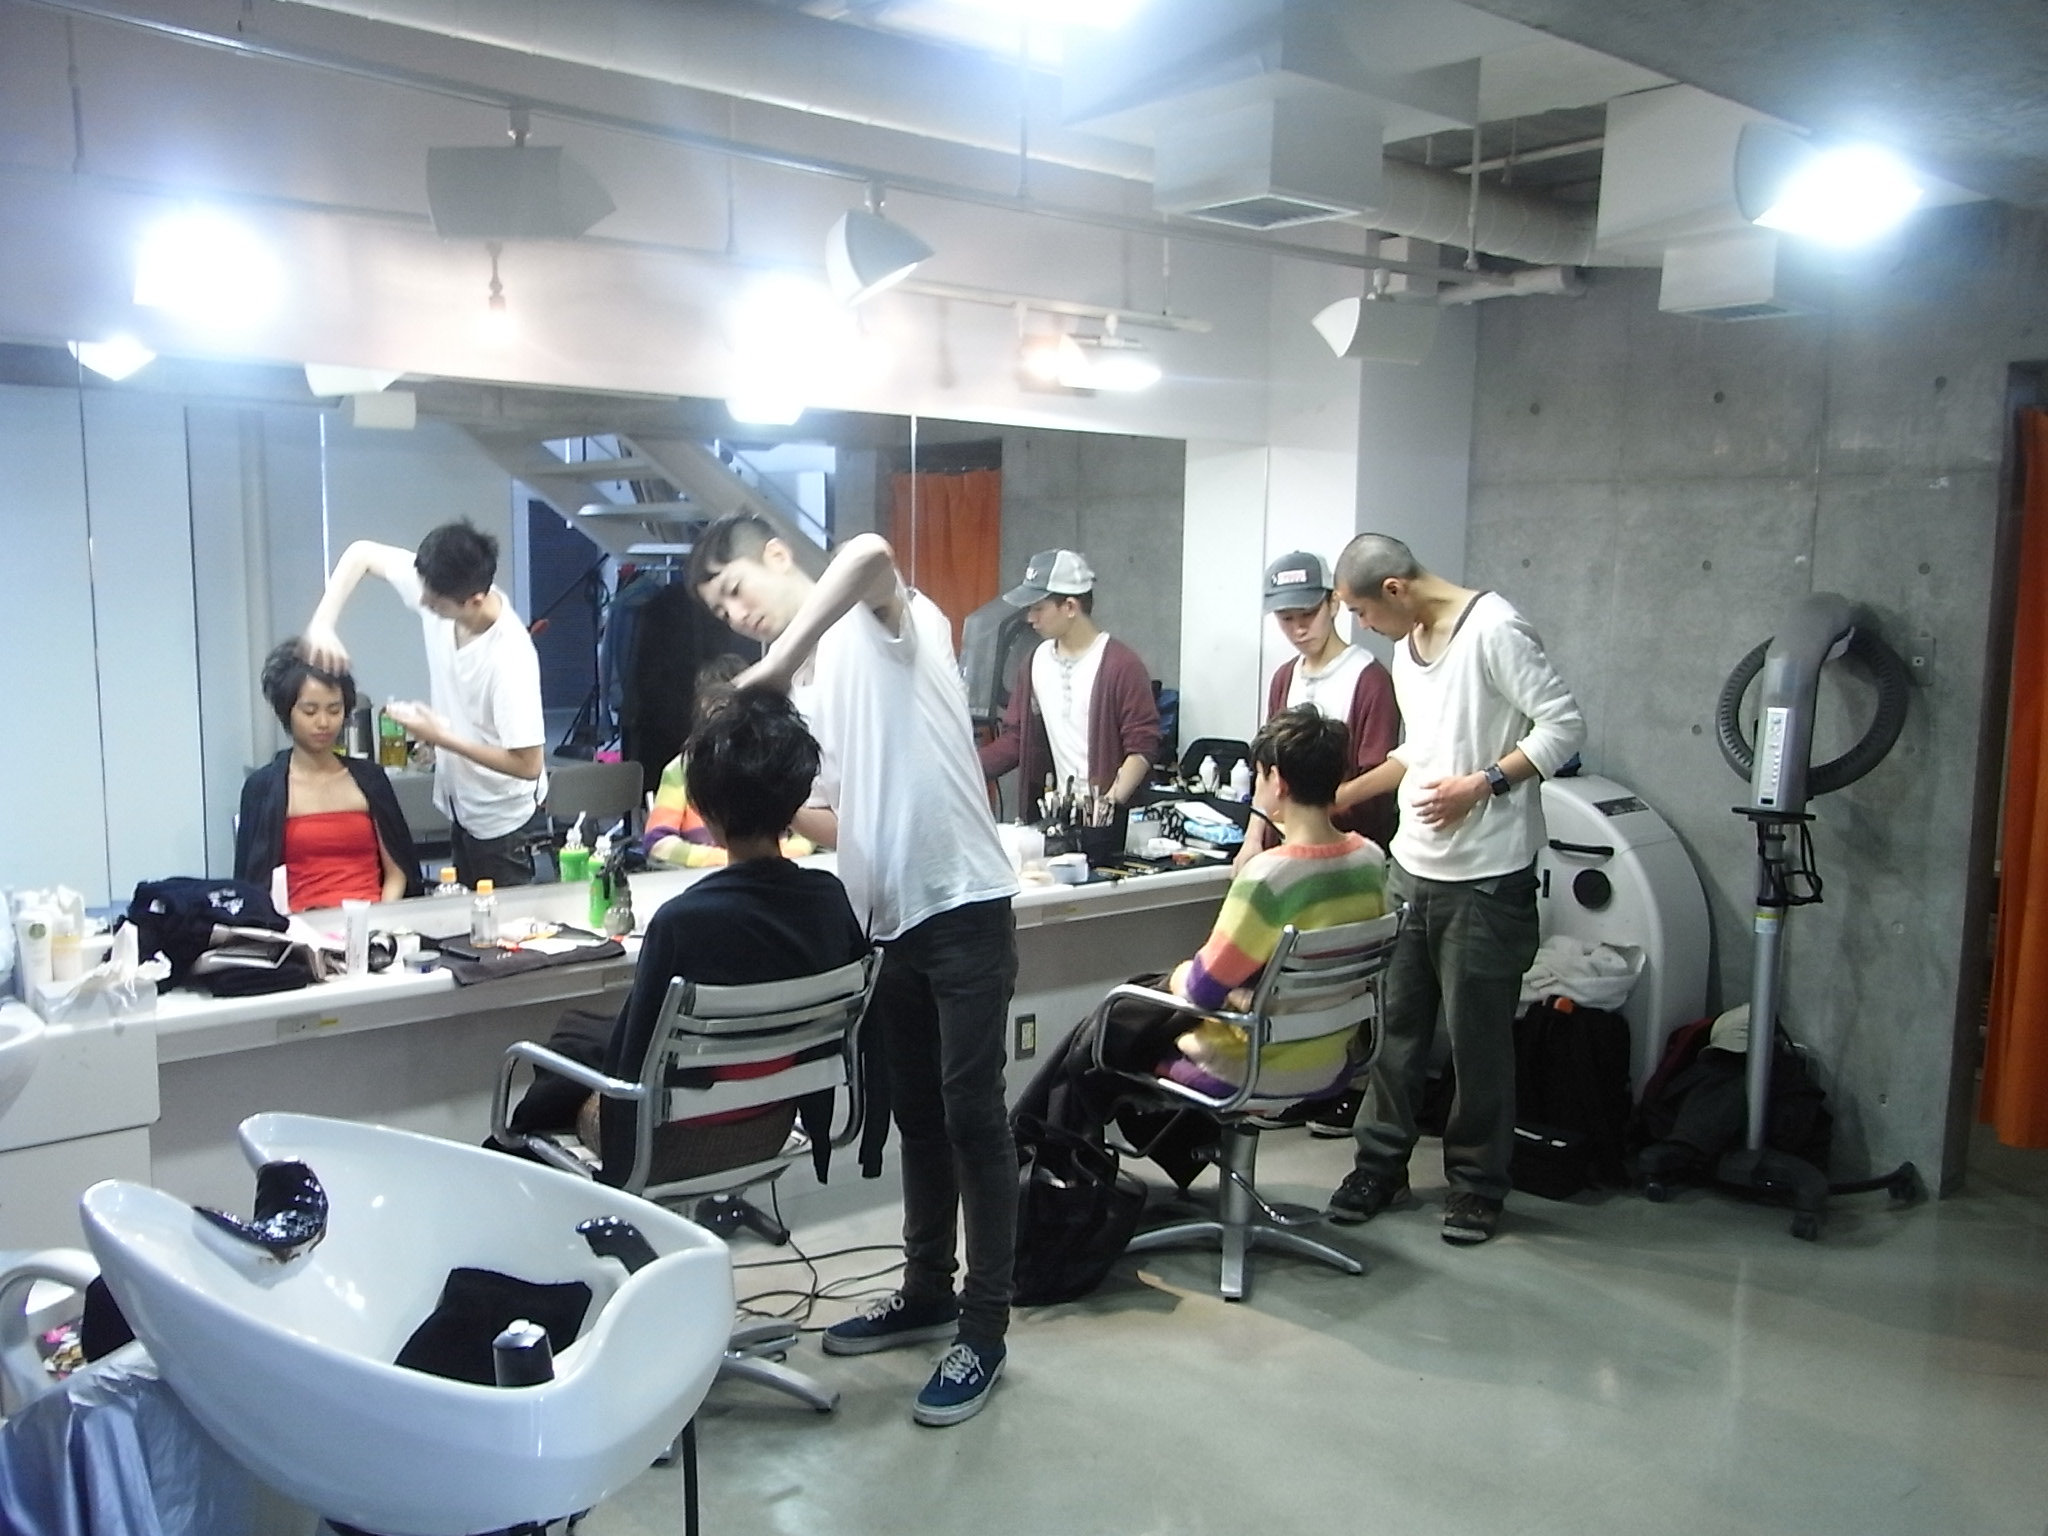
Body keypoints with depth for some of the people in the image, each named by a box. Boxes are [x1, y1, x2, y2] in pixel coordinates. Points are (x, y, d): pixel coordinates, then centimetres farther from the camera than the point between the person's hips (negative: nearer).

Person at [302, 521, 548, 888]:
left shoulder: (509, 658, -33)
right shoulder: (437, 585, -15)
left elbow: (529, 764, -29)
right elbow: (361, 553, -2)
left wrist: (441, 738, -24)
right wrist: (322, 625, -17)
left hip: (502, 823, -7)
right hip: (462, 809, 8)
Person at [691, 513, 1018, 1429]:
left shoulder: (886, 618, -7)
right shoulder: (808, 687, 15)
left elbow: (870, 551, -31)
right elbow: (838, 805, 17)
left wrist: (783, 659, -30)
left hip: (962, 908, -8)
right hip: (891, 918, 9)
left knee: (971, 1116, 0)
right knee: (917, 1116, 18)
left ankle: (983, 1330, 11)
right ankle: (927, 1294, 33)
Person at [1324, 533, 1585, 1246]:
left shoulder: (1494, 629, -13)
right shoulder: (1407, 646, 13)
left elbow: (1564, 724, -16)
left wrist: (1482, 784, -22)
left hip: (1486, 879, -7)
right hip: (1412, 867, 8)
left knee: (1478, 1039, 3)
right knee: (1396, 1025, 12)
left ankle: (1477, 1185, 18)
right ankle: (1380, 1164, 25)